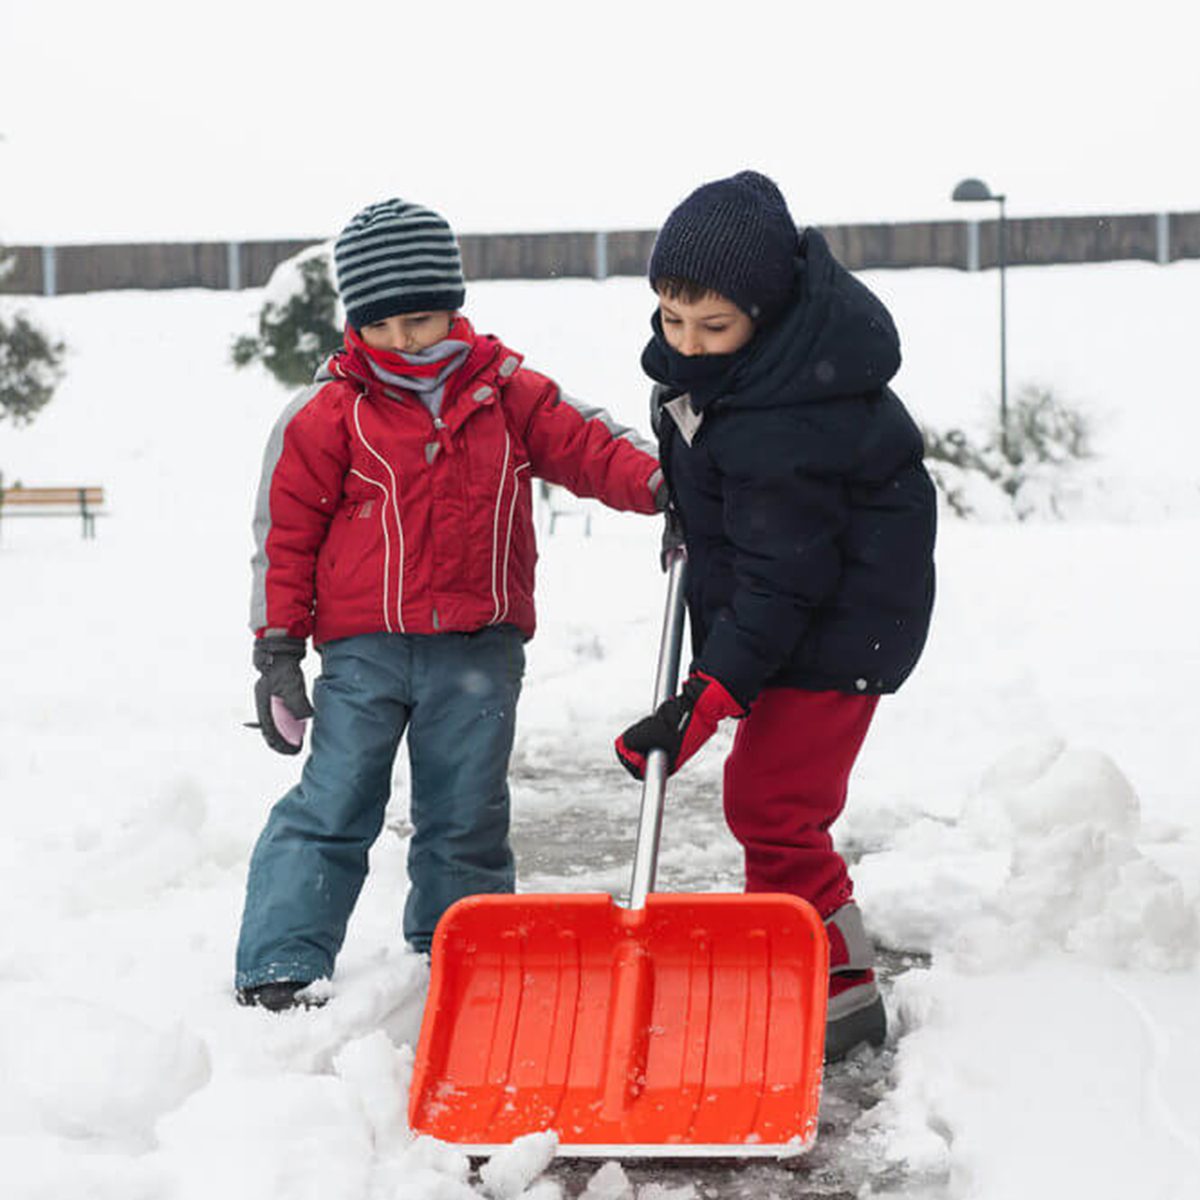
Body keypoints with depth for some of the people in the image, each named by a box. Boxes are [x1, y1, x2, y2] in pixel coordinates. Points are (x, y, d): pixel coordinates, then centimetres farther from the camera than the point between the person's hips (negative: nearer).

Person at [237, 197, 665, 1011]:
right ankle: (280, 969, 0)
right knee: (332, 807, -4)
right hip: (364, 648, -2)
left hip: (479, 648, 2)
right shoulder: (328, 415, -2)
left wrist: (657, 484, -19)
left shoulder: (508, 394, 4)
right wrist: (278, 650, -2)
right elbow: (286, 531, 1)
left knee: (468, 817, 10)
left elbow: (586, 444, 2)